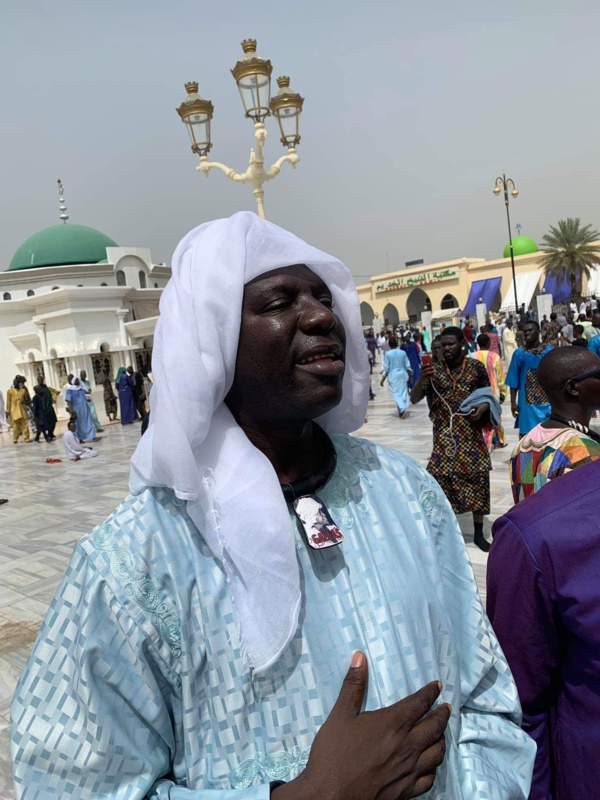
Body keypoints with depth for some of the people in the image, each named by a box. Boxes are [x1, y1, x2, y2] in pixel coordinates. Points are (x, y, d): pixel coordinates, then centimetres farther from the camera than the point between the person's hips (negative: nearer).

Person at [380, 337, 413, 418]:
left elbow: (386, 368, -6)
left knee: (396, 393, -1)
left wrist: (383, 378, 3)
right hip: (403, 374, 3)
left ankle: (402, 409, -16)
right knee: (404, 392, 11)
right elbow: (408, 366, 5)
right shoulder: (403, 352, 2)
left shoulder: (387, 354, -7)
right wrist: (410, 375, 17)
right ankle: (404, 409, 13)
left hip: (393, 375, -3)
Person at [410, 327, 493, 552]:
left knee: (478, 478, 6)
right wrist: (421, 379, -24)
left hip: (471, 432, 1)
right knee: (440, 479, -3)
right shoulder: (435, 371, -1)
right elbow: (414, 399, -7)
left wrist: (482, 408, -12)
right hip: (444, 434, -1)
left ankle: (478, 533, 22)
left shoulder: (476, 367, 1)